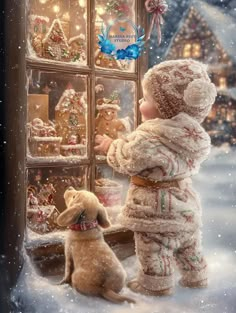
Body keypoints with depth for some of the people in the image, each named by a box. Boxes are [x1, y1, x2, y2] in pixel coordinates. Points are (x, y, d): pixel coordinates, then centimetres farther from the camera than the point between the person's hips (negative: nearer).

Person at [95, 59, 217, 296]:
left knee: (154, 250, 9)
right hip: (184, 201, 9)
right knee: (188, 246, 23)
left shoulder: (150, 137, -28)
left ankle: (156, 285, 22)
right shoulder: (193, 136, -1)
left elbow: (126, 160, -18)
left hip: (155, 206, -8)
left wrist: (110, 146, 1)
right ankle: (195, 278, 38)